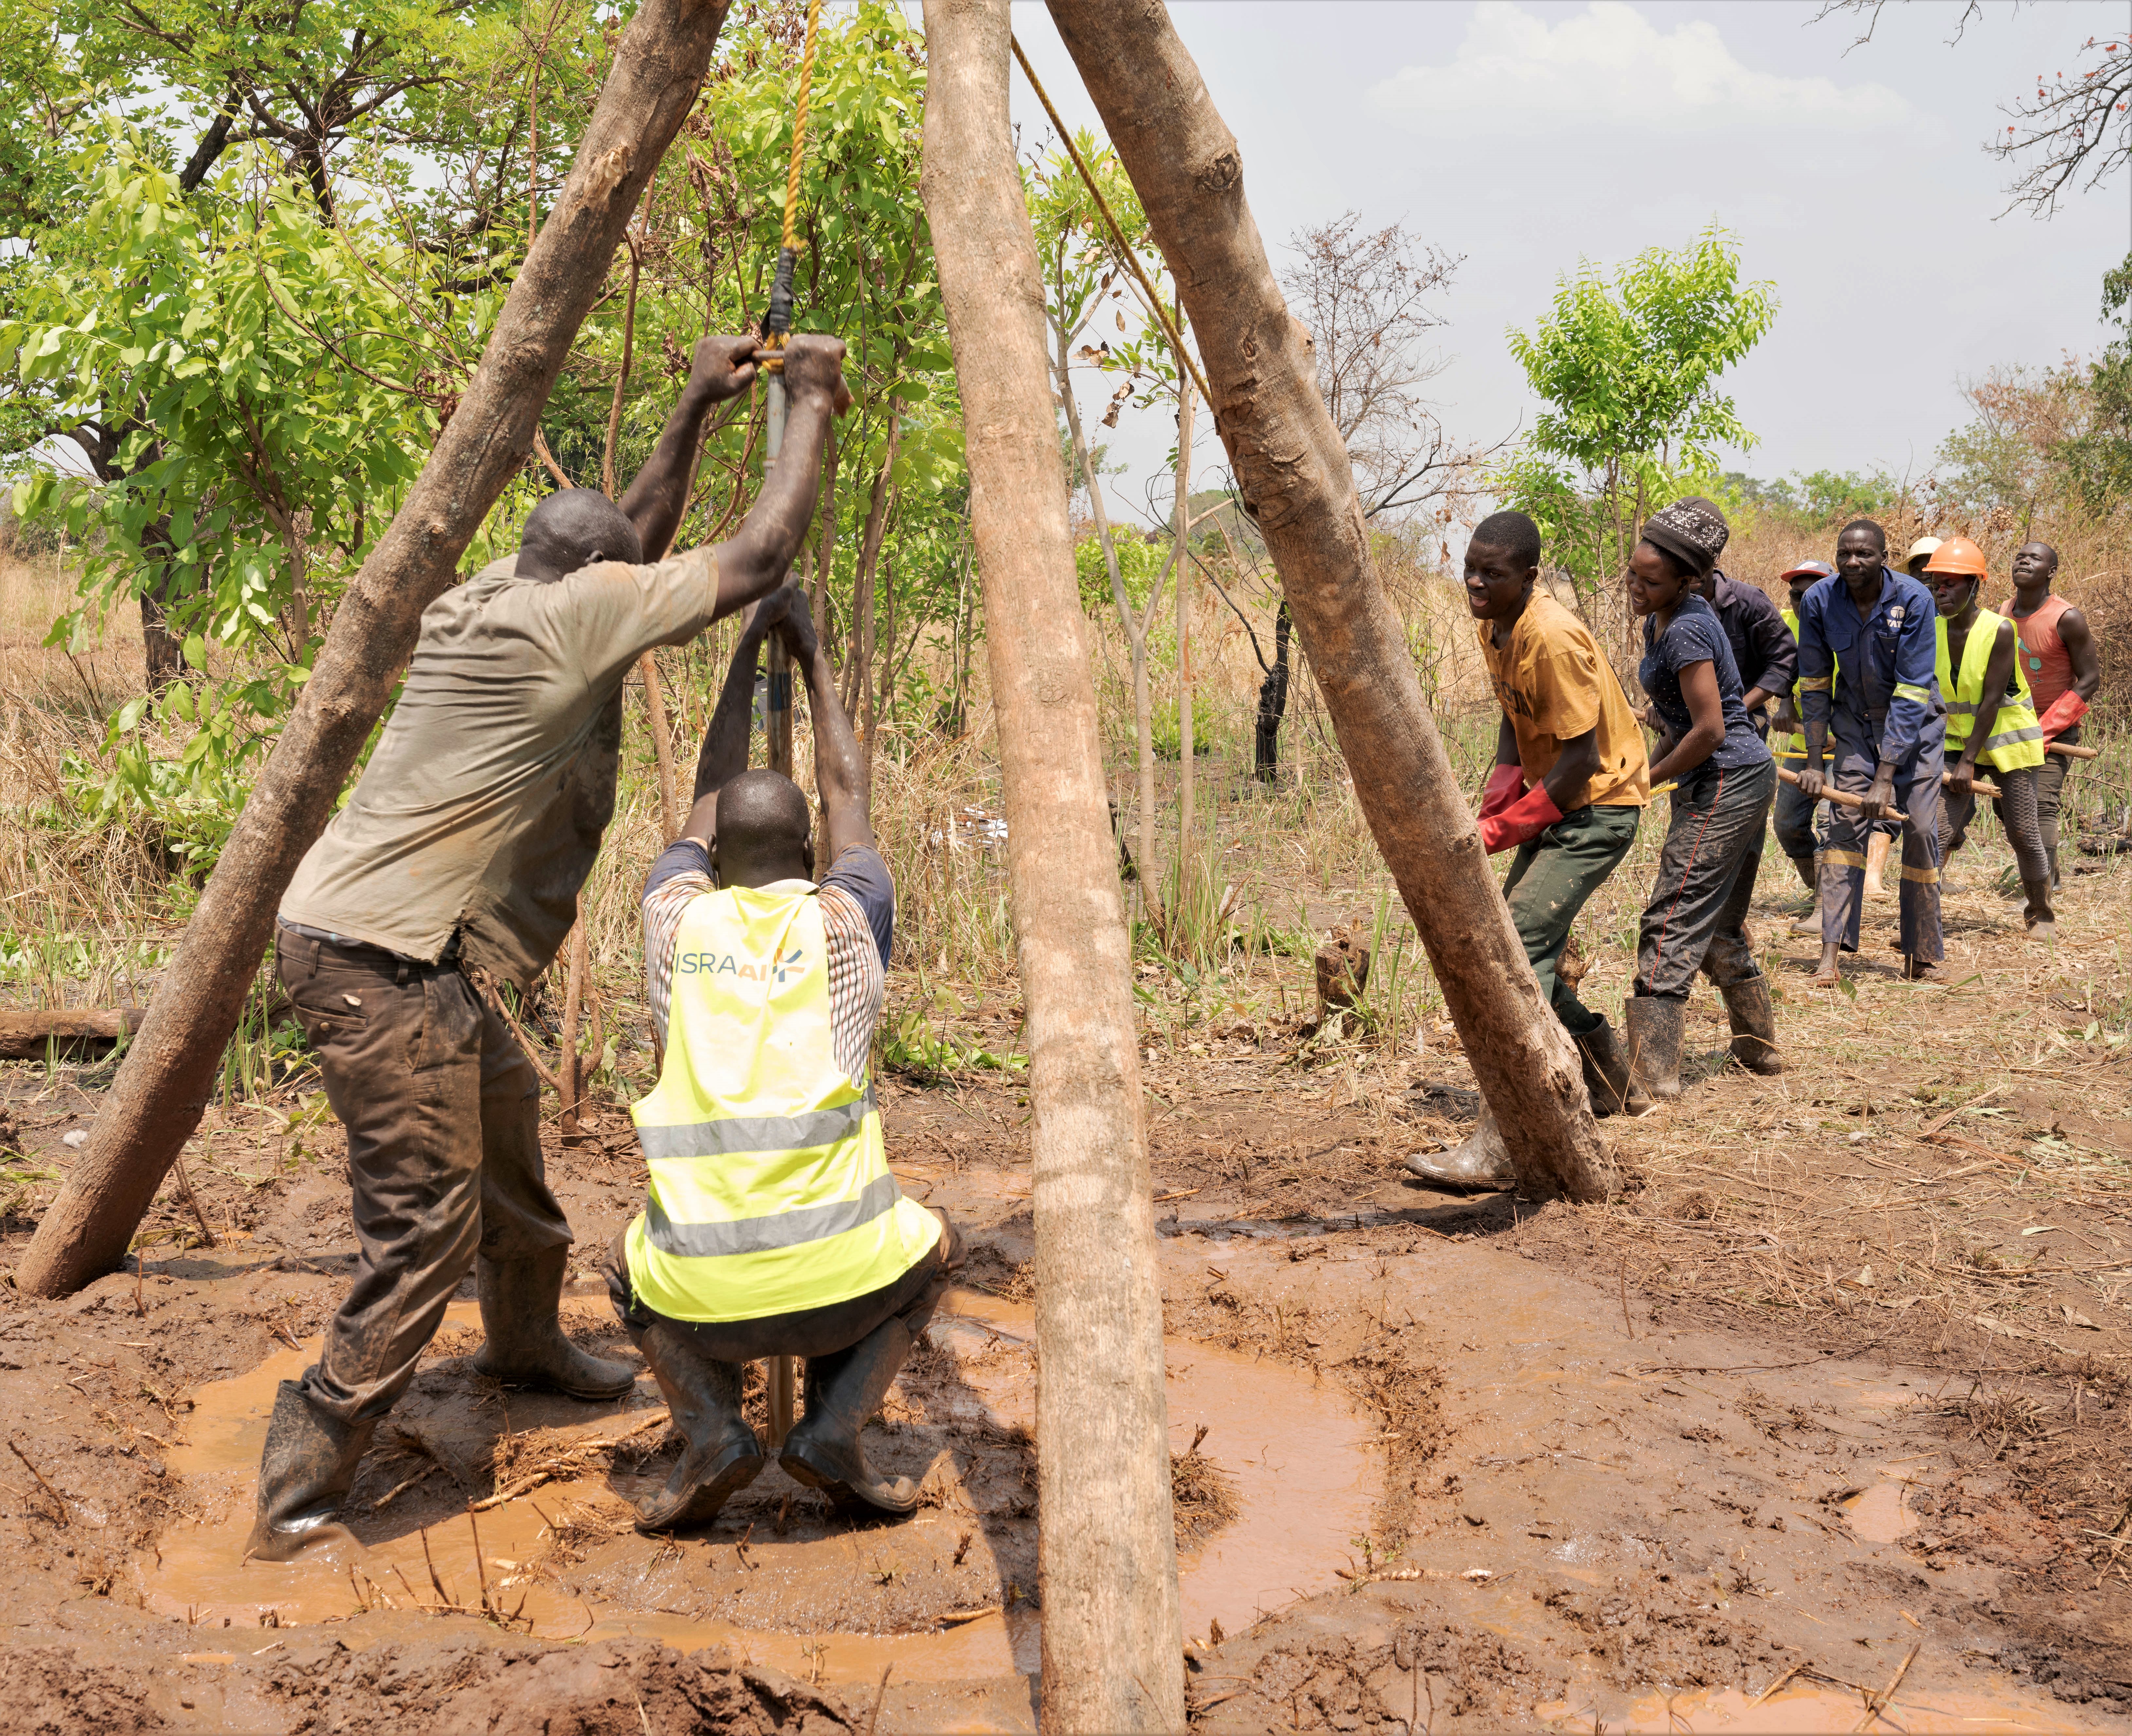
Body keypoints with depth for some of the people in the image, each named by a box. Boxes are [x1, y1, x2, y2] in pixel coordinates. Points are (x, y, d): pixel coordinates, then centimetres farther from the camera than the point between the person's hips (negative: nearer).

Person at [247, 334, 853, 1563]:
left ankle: (530, 1345, 47)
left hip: (425, 955, 11)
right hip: (379, 956, -11)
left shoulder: (492, 596, 11)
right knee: (429, 1221, -9)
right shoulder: (567, 618, -15)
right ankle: (301, 1497, -2)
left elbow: (638, 544, 28)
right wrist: (812, 411, -1)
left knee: (504, 1136, 25)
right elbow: (756, 562, -12)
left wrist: (697, 412, 23)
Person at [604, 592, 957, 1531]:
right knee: (932, 1245, 34)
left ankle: (710, 1430, 10)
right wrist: (813, 657, 36)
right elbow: (847, 795, 26)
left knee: (628, 1261, 36)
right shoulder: (845, 921, 7)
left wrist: (748, 652, 39)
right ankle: (835, 1429, 10)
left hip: (702, 1295, 1)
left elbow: (708, 798, 29)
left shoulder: (677, 917, 10)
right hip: (841, 1280, -1)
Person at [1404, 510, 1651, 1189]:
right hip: (1555, 800, 10)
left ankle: (1497, 1148, -26)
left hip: (1600, 806, -10)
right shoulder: (1493, 629, 4)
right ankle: (1610, 1081, 34)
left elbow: (1583, 759, -24)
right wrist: (1497, 798, 0)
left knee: (1519, 945, -21)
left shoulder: (1553, 639, -25)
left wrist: (1503, 831, -20)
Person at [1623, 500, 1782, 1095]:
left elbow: (1709, 731, -22)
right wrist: (1650, 764, 7)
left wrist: (1648, 780, -12)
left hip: (1724, 783, -11)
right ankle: (1759, 1047, 31)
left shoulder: (1686, 632, -20)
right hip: (1745, 779, 11)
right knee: (1722, 925, 20)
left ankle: (1653, 1068, -13)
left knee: (1673, 922, -11)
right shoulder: (1660, 622, 11)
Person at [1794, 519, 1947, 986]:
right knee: (1847, 823, -11)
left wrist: (1886, 777, -29)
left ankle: (1924, 957, 8)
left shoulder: (1915, 601, -25)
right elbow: (1815, 684, -7)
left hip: (1915, 722, -2)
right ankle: (1831, 952, -15)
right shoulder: (1819, 601, -17)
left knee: (1921, 829, -5)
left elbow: (1912, 693, -26)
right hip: (1856, 720, 2)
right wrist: (1814, 762, -11)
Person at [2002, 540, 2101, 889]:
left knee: (2042, 803, -18)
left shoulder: (2067, 619, -18)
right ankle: (2048, 872, 27)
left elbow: (2090, 680, -16)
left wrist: (2044, 731, -21)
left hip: (2058, 727, -6)